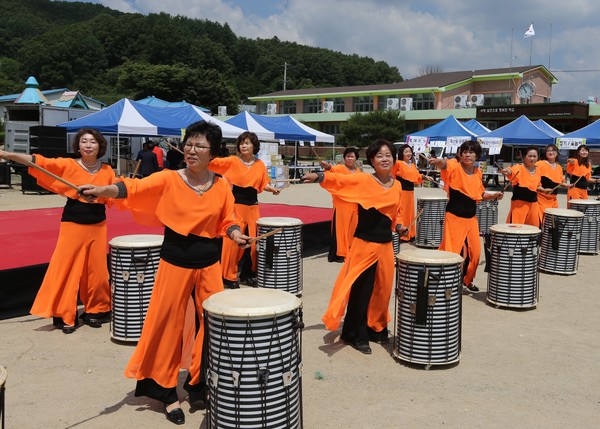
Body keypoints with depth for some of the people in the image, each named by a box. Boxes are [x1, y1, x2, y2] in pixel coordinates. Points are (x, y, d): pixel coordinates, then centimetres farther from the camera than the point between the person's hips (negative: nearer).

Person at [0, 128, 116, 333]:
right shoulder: (68, 165, -6)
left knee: (97, 270, 8)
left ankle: (94, 311, 25)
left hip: (98, 226, 3)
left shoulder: (107, 171, 3)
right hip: (73, 225, -2)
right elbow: (37, 161, -15)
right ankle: (65, 316, 13)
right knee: (66, 269, 0)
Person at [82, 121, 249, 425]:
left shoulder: (221, 185, 0)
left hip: (209, 263, 3)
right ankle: (166, 391, 24)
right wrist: (102, 190, -39)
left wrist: (235, 233, -13)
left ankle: (201, 383, 27)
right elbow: (134, 188, -22)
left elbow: (226, 221, 8)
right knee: (168, 327, 5)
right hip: (175, 262, -2)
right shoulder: (168, 179, -8)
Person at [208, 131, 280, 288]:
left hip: (253, 206, 4)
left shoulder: (260, 165, 7)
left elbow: (263, 184, 14)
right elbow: (214, 162, -16)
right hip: (236, 204, -4)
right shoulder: (232, 161, -4)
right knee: (233, 241, -5)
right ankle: (228, 276, 8)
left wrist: (273, 189, -4)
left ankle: (248, 274, 24)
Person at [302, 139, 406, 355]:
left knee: (382, 289, 14)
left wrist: (398, 226, 5)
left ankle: (376, 329, 32)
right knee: (361, 290, -1)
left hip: (386, 244, 6)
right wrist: (319, 176, -39)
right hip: (365, 243, -6)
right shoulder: (364, 180, -10)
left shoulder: (397, 185, 7)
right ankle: (356, 335, 13)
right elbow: (339, 180, -23)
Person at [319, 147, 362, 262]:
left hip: (354, 205, 6)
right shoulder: (340, 168, -6)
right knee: (340, 228, -3)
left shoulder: (358, 172, 13)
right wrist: (328, 167, -51)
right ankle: (338, 254, 2)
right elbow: (333, 170, -29)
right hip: (341, 204, -6)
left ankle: (349, 251, 25)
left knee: (352, 228, 12)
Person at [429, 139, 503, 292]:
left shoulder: (478, 173, 6)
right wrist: (439, 162, -60)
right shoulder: (455, 167, -12)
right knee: (451, 252, -6)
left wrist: (493, 195, 2)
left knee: (474, 252, 14)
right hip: (454, 216, -6)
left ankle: (467, 280, 35)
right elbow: (445, 165, -37)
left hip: (471, 217, 6)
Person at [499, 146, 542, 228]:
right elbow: (511, 171, -37)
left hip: (533, 204, 6)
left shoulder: (538, 170, 9)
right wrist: (507, 171, -58)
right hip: (519, 203, -6)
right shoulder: (519, 168, -12)